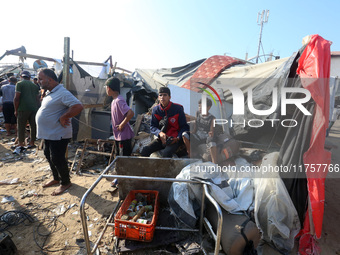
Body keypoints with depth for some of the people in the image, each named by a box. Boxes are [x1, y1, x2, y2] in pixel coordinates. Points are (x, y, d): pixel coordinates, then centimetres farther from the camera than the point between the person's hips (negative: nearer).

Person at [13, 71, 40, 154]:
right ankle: (32, 143, 16)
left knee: (21, 128, 1)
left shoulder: (20, 84, 0)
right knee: (33, 127, 9)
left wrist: (16, 110, -1)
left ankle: (21, 145, -1)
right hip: (34, 108, 5)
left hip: (23, 108, -4)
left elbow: (16, 98, -7)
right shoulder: (35, 85, 15)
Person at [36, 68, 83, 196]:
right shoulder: (50, 93, 11)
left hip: (58, 135, -10)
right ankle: (56, 178, 39)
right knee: (49, 156, 20)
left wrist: (62, 118, -26)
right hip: (48, 134, 10)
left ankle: (65, 182, 20)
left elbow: (78, 107, -33)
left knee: (57, 159, 0)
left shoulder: (62, 93, -21)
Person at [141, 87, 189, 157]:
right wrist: (160, 133, -17)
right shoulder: (155, 110, 2)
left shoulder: (178, 109, -7)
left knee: (166, 153, -34)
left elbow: (184, 127, -2)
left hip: (174, 139, -3)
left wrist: (177, 138, -19)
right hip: (161, 139, 4)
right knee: (145, 150, -18)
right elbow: (152, 126, 5)